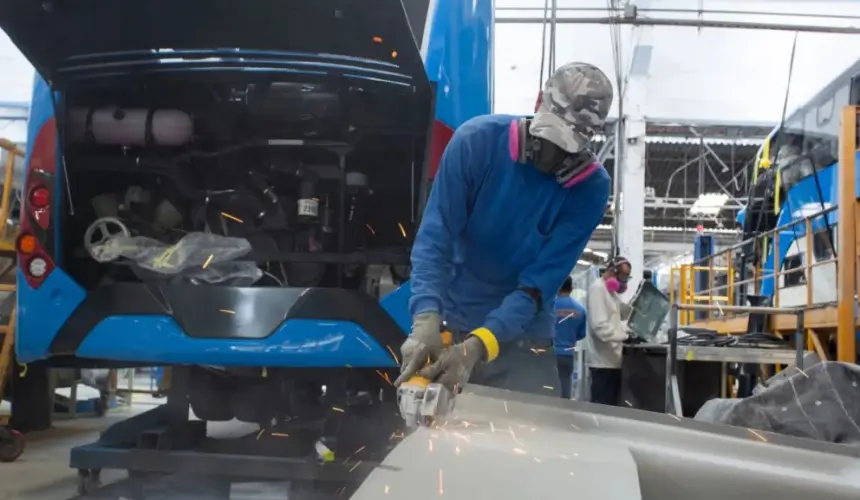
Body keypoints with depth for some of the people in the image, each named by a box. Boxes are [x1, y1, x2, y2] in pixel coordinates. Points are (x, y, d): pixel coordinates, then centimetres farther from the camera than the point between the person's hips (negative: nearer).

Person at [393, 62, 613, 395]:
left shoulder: (590, 187, -14)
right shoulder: (477, 140, -15)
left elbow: (541, 283, -19)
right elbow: (434, 239, -19)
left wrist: (476, 346, -33)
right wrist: (427, 320, -35)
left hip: (523, 340, 0)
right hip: (450, 328, 0)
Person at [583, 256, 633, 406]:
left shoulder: (611, 290, 18)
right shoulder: (598, 288, -14)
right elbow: (600, 326, -25)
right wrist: (625, 335, -31)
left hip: (612, 358, 10)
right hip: (603, 359, -10)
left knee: (611, 404, 12)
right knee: (602, 406, -9)